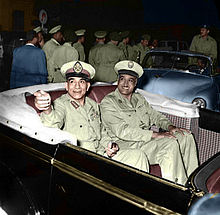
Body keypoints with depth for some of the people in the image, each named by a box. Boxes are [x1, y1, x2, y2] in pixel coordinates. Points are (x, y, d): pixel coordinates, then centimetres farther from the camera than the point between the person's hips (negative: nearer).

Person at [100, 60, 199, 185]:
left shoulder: (139, 99, 18)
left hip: (148, 139, 8)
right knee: (170, 144, -27)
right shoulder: (108, 102, -8)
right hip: (129, 145, -8)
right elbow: (122, 131, -19)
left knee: (186, 137, -4)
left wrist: (169, 126, -1)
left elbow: (155, 116, 22)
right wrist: (155, 134, -21)